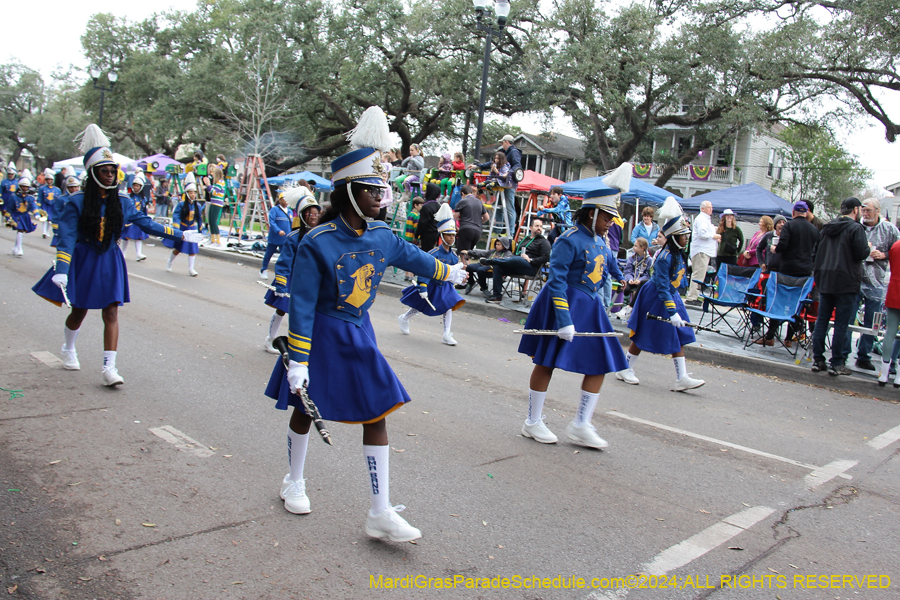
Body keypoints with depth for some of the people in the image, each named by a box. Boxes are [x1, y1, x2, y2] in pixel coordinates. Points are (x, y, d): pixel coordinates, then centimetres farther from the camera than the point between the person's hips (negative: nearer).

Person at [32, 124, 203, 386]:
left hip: (110, 262, 2)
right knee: (79, 311, 12)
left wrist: (180, 235, 8)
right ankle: (69, 350, 42)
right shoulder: (77, 202, -9)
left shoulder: (123, 204, 1)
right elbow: (67, 237, -16)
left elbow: (147, 224, 9)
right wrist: (61, 270, -26)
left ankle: (109, 368, -7)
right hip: (83, 261, -2)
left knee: (111, 313, -7)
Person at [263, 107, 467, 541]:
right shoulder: (318, 243, -20)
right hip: (321, 336, -4)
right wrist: (298, 360, -19)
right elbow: (302, 305, -19)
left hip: (359, 336, 5)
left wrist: (451, 272, 33)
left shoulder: (382, 237, -3)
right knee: (305, 410, 15)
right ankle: (294, 482, 42)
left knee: (377, 415, -1)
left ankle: (381, 514, 6)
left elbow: (414, 258, 18)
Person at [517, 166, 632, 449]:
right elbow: (557, 280, -22)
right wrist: (564, 319, -27)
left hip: (590, 307, 9)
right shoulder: (570, 240, -16)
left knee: (599, 364, 4)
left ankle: (581, 425, 14)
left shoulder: (600, 242, 10)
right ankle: (533, 423, 17)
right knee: (545, 363, 3)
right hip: (564, 303, -8)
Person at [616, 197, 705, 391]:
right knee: (642, 337, 4)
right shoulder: (664, 258, -26)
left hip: (672, 296, 9)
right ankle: (625, 369, 20)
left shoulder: (678, 254, 2)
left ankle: (682, 378, 7)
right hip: (655, 300, -9)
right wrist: (672, 312, -30)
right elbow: (662, 288, -28)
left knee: (679, 337, 5)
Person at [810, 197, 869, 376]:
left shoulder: (827, 227, 12)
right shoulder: (856, 228, -9)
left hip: (825, 280, 6)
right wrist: (868, 249, 5)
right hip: (846, 282, -6)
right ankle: (837, 363, 1)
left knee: (821, 321, 9)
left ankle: (818, 360, 10)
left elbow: (817, 252, 16)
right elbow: (861, 254, -13)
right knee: (841, 324, -2)